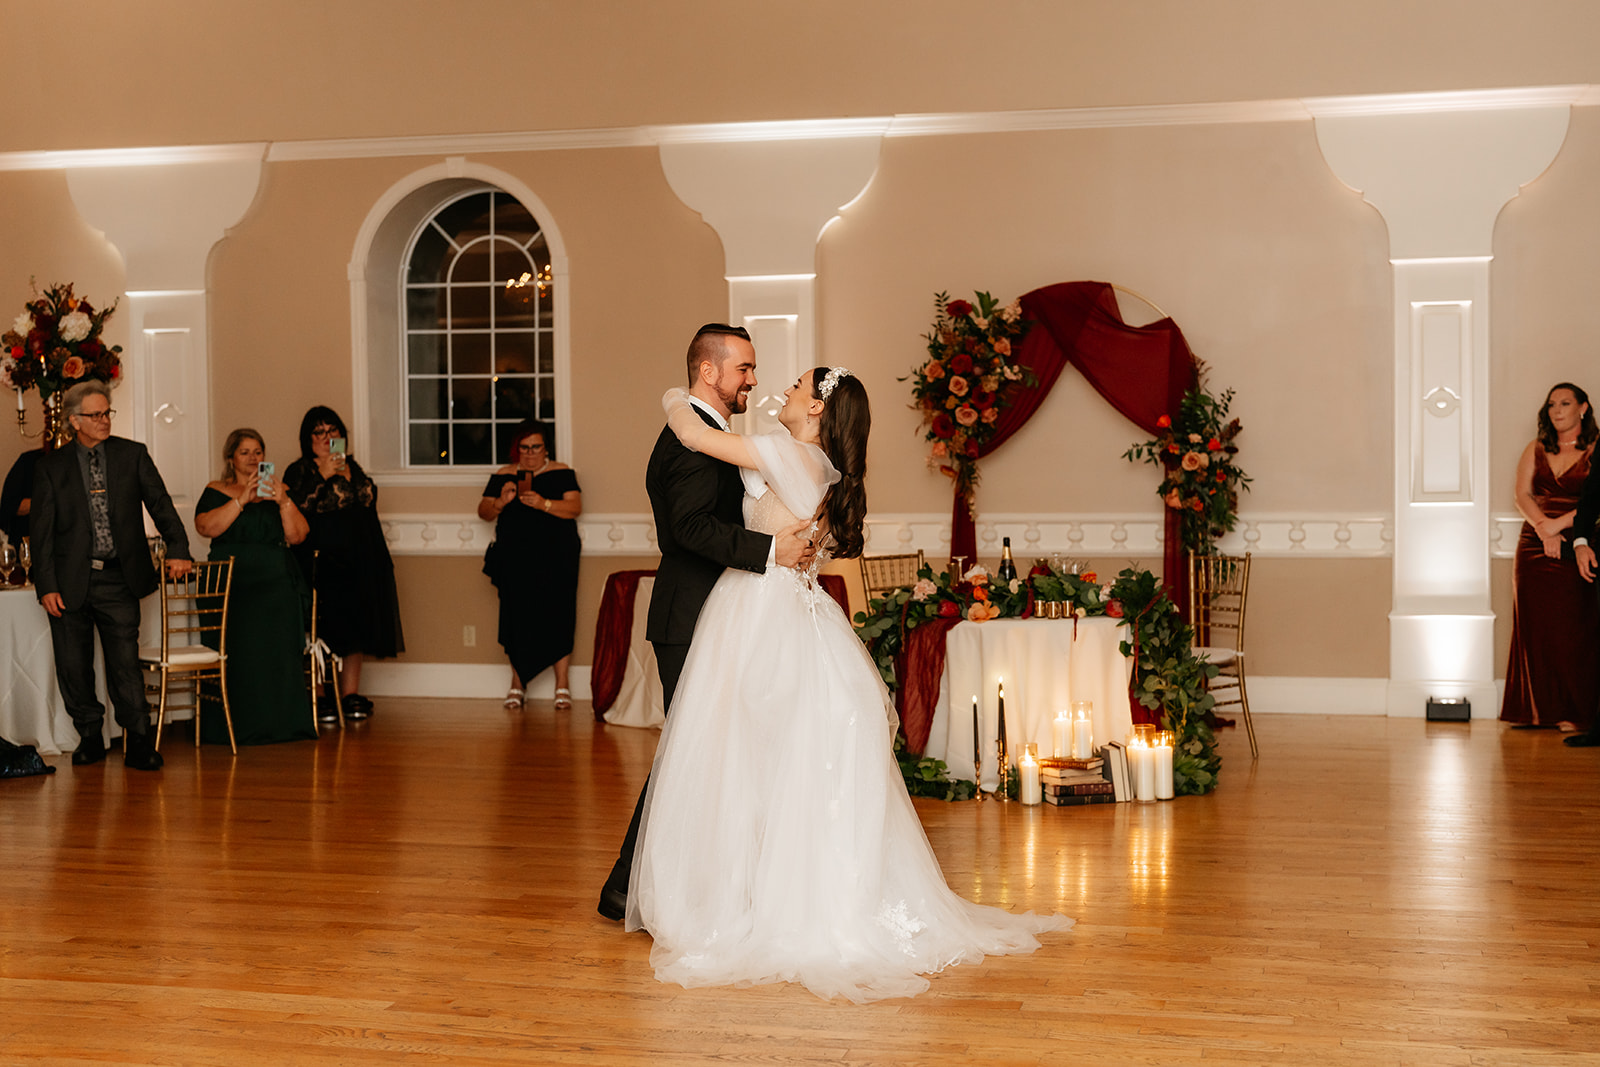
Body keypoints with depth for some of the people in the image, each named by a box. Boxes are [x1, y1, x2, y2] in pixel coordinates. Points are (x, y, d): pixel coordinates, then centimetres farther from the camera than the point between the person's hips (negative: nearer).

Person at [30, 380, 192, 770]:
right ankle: (90, 737, 23)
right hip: (71, 581, 1)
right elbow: (41, 530, 3)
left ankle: (138, 743, 5)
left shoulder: (133, 455, 6)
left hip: (118, 579, -1)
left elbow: (160, 504, 2)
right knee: (73, 667, 7)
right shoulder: (51, 467, 4)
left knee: (125, 663, -4)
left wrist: (177, 548, -14)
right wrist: (46, 585, -6)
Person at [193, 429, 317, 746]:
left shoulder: (277, 491, 17)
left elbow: (297, 535, 5)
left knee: (279, 652, -10)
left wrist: (283, 501, -10)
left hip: (276, 583, 2)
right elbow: (207, 527, -9)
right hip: (233, 583, -2)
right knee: (237, 653, -13)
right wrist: (242, 499, -15)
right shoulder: (216, 492, 11)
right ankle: (238, 726, -9)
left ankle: (282, 723, -5)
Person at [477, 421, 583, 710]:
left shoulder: (561, 473, 6)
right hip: (515, 560, 2)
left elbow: (575, 507, -6)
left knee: (557, 616, -6)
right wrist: (500, 502, -13)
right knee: (516, 618, -1)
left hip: (556, 558, -1)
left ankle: (562, 685, 0)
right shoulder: (502, 476, 11)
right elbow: (483, 512, 8)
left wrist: (544, 504, -21)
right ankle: (517, 683, 9)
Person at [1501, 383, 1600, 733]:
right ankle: (1533, 710, 6)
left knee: (1572, 629, -5)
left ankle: (1572, 713, 0)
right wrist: (1544, 531, -12)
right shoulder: (1536, 449, 12)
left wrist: (1558, 524, -17)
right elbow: (1522, 495, 3)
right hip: (1535, 547, 3)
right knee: (1533, 626, 1)